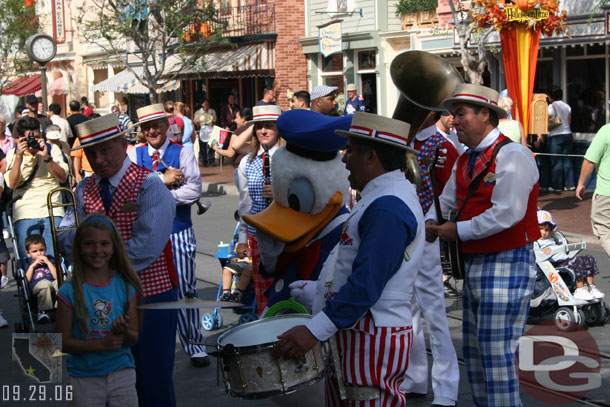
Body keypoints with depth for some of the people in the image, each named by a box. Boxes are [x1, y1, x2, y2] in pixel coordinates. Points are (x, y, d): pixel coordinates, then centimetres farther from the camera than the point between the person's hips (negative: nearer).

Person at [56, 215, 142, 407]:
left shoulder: (126, 287, -3)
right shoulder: (70, 291, -9)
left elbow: (134, 339, 2)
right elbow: (63, 342, -9)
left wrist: (124, 331, -21)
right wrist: (100, 344, -21)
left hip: (122, 374, 2)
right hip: (85, 378, -2)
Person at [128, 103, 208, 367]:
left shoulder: (183, 153, 1)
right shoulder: (134, 155, 7)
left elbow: (193, 191, -11)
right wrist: (162, 180, -15)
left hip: (178, 232, -1)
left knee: (184, 289, 2)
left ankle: (194, 346, 13)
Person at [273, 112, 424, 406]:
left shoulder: (388, 208, -20)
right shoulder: (383, 197, 15)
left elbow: (367, 283, -27)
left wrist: (315, 330, -29)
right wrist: (314, 289, 23)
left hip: (371, 343, -10)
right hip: (353, 336, 10)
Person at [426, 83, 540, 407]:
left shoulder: (512, 156, -16)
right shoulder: (464, 162, 13)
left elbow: (507, 214, -24)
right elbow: (446, 201, 19)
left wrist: (457, 230, -17)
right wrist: (432, 223, -4)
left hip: (507, 265, -9)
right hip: (475, 265, 10)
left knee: (497, 353, -8)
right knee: (474, 352, 17)